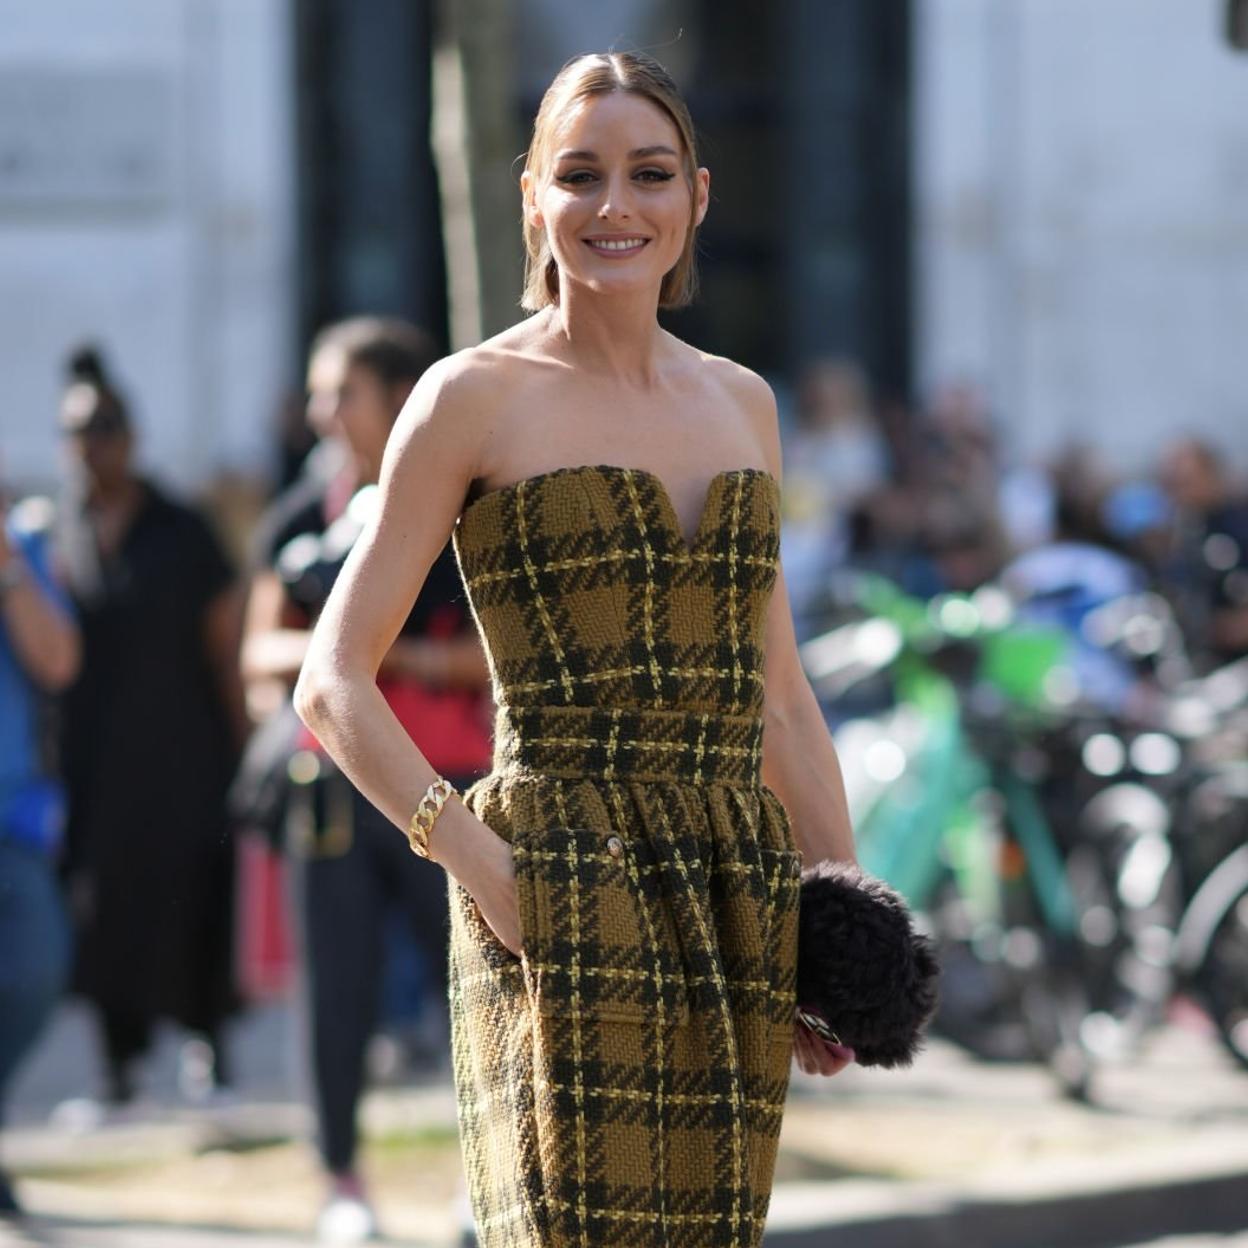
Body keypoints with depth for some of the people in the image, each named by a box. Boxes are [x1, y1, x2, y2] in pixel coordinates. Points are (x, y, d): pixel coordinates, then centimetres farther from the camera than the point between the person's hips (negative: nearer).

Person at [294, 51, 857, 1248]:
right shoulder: (476, 397, 0)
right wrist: (476, 860, -14)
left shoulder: (742, 404, 15)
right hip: (565, 905, -5)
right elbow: (332, 685, -3)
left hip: (732, 911, 5)